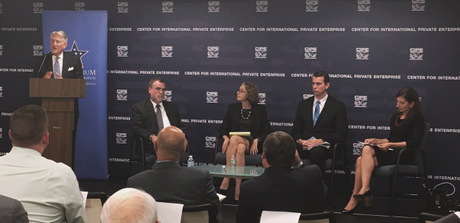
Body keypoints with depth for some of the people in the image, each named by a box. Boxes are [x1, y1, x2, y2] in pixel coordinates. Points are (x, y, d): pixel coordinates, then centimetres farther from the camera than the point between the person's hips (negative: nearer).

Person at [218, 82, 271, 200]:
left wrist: (256, 140, -13)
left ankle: (226, 178, -37)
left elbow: (267, 131, 6)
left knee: (235, 139, -35)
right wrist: (226, 138, -8)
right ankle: (238, 188, -40)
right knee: (240, 148, -36)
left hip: (251, 145, -2)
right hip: (235, 142, 2)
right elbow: (223, 128, 14)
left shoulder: (260, 109, 9)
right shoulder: (232, 108, 15)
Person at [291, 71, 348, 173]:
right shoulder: (303, 105, 19)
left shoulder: (338, 106, 8)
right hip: (304, 145, 3)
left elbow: (341, 134, 0)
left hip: (324, 147, -3)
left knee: (315, 152, -39)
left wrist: (320, 141, -13)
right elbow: (296, 129, 16)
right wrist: (300, 141, -7)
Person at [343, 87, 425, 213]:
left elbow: (414, 142, -13)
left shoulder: (418, 119, -1)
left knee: (362, 159, -28)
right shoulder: (395, 117, 22)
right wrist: (376, 141, 10)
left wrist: (390, 145, -19)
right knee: (360, 160, -26)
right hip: (389, 151, 7)